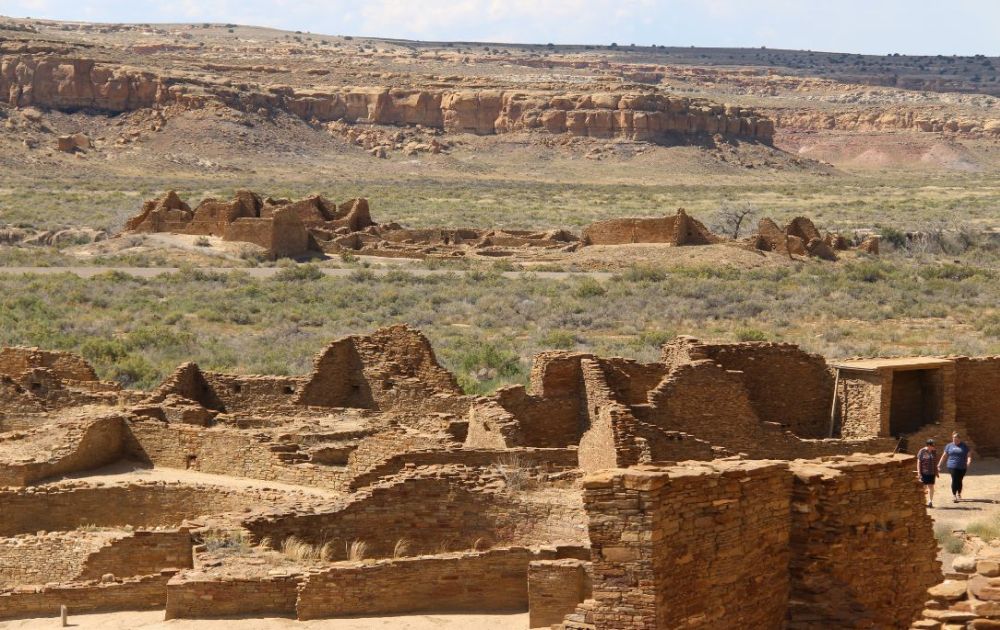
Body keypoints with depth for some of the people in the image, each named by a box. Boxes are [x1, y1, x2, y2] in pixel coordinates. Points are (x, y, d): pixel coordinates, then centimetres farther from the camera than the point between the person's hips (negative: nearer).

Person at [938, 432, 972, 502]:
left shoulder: (965, 446, 6)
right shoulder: (949, 446, 9)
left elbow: (969, 455, 2)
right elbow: (944, 456, 14)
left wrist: (969, 462, -17)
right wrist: (939, 464, 12)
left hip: (962, 467, 1)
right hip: (952, 466, -1)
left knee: (959, 481, 8)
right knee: (954, 480, -13)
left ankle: (959, 494, 29)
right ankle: (954, 495, -12)